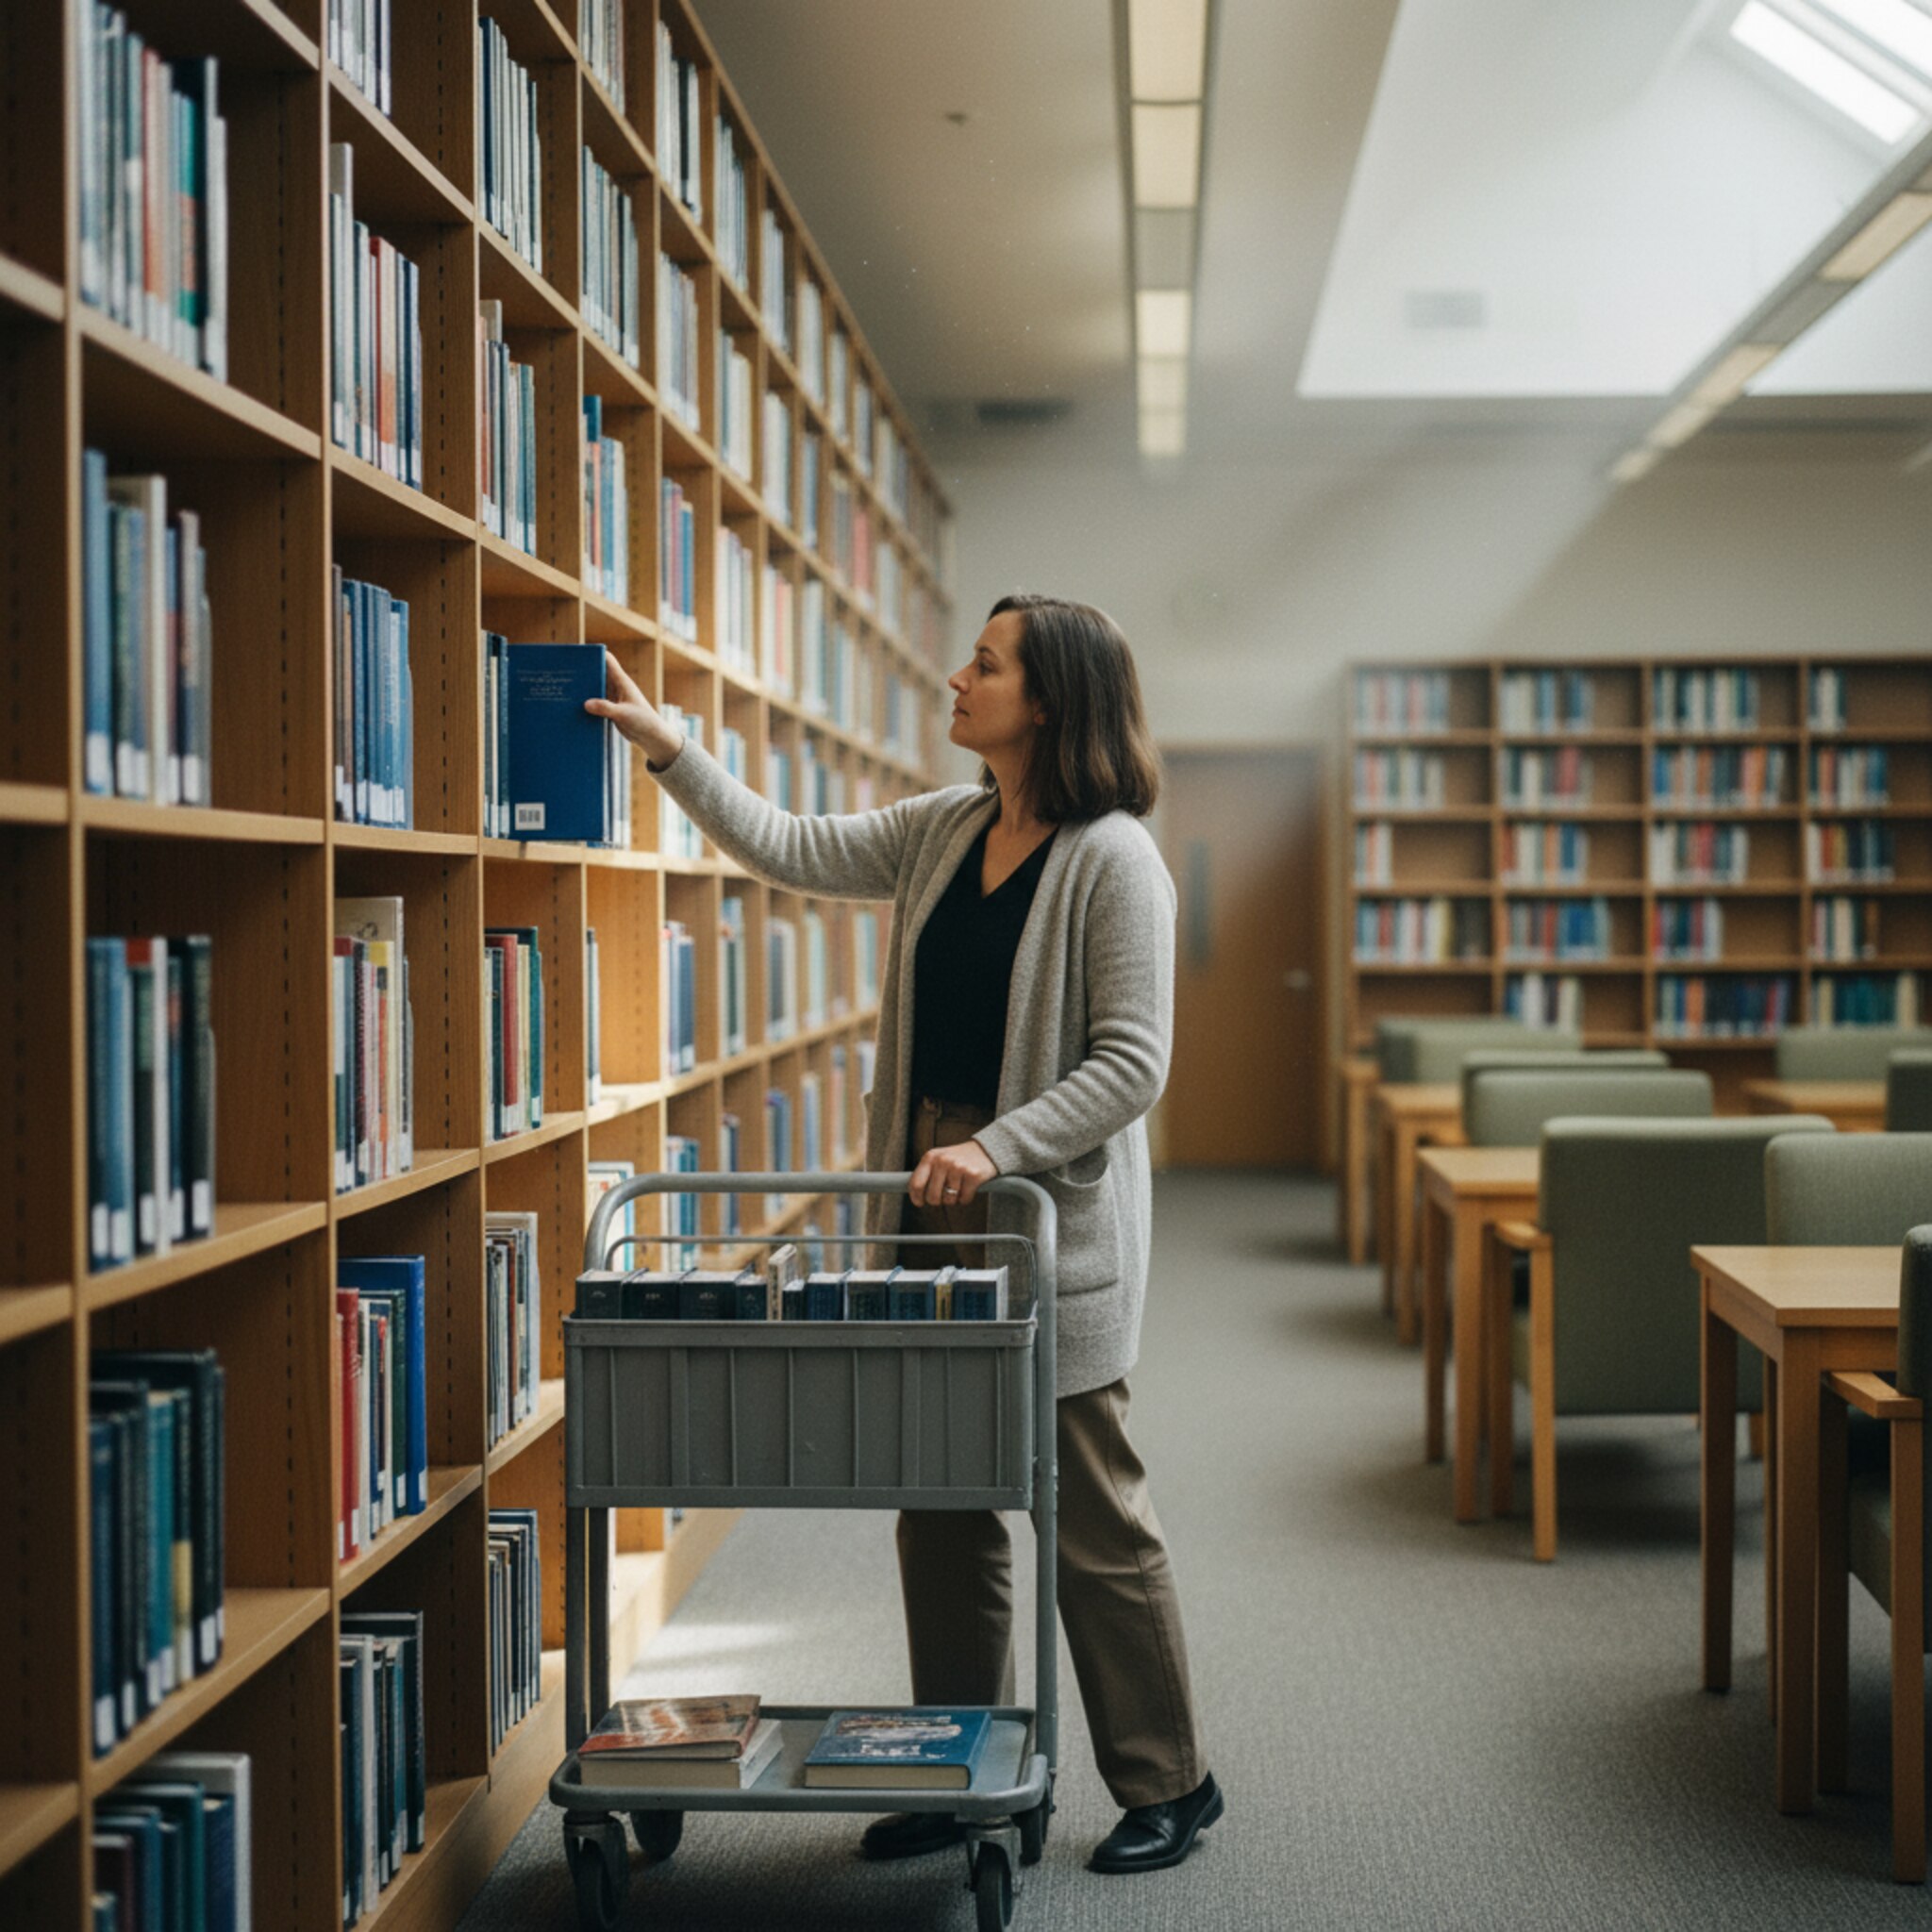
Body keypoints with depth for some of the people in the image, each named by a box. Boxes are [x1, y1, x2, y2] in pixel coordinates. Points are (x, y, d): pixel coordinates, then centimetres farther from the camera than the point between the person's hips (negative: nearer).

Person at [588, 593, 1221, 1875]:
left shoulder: (1114, 859, -13)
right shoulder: (943, 832, 10)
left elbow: (1131, 1064, -16)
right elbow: (794, 852, 16)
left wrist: (997, 1144, -24)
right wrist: (668, 748, 11)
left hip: (1054, 1225, -7)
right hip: (934, 1215, 8)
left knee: (1095, 1517, 2)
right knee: (942, 1512, 12)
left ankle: (1170, 1785, 18)